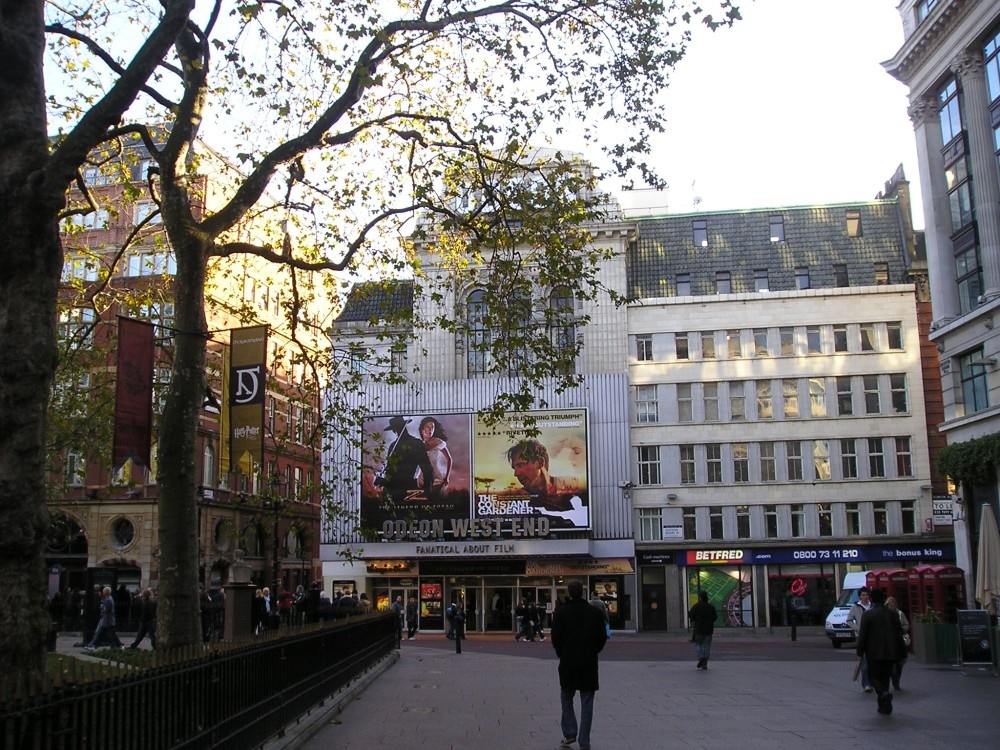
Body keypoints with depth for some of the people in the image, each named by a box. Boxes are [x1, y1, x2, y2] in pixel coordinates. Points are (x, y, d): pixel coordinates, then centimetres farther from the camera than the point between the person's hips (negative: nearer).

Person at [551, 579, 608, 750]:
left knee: (566, 698, 17)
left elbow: (556, 638, -6)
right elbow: (602, 638, 2)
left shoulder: (561, 612, -5)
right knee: (587, 703, 5)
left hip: (568, 662, -1)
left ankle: (570, 733, 7)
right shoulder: (595, 613, -1)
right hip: (589, 663, 1)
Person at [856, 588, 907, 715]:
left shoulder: (867, 614, -9)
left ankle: (883, 693, -24)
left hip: (874, 652, -5)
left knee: (873, 675, 5)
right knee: (885, 676, 14)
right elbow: (900, 632, 9)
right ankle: (884, 706, 15)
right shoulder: (892, 614, 6)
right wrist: (900, 652, 16)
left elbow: (862, 635, -10)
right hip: (890, 652, 5)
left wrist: (860, 652, -2)